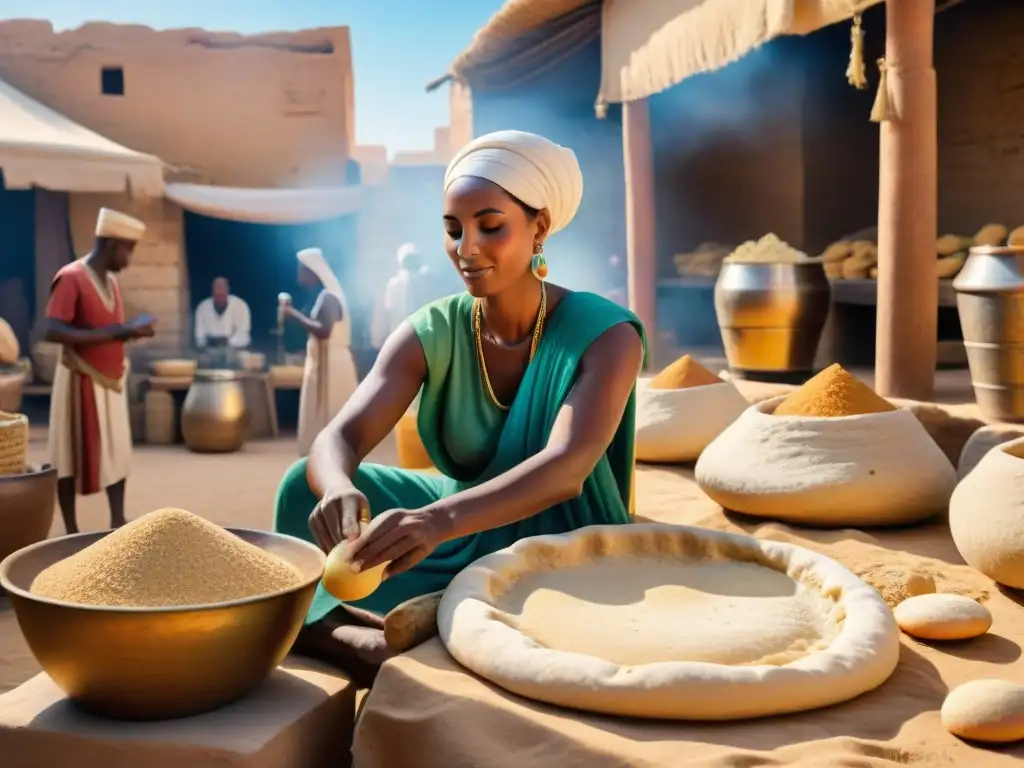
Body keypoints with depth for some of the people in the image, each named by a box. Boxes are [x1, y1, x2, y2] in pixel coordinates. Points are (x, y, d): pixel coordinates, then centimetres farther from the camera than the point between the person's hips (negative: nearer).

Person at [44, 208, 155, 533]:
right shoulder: (70, 278, -16)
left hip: (111, 379, 8)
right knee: (73, 456, 1)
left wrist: (132, 330, 1)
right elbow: (53, 331, -27)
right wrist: (113, 333, -29)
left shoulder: (111, 280, 10)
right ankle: (72, 531, 9)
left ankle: (118, 521, 20)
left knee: (117, 452, 11)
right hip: (81, 381, -8)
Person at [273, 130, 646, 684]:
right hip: (471, 541, 4)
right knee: (310, 486, -16)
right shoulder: (430, 335, -8)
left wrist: (441, 519, -53)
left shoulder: (604, 336, -18)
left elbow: (567, 468, -35)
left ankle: (328, 633, -16)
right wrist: (338, 490, -47)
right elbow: (337, 440, -21)